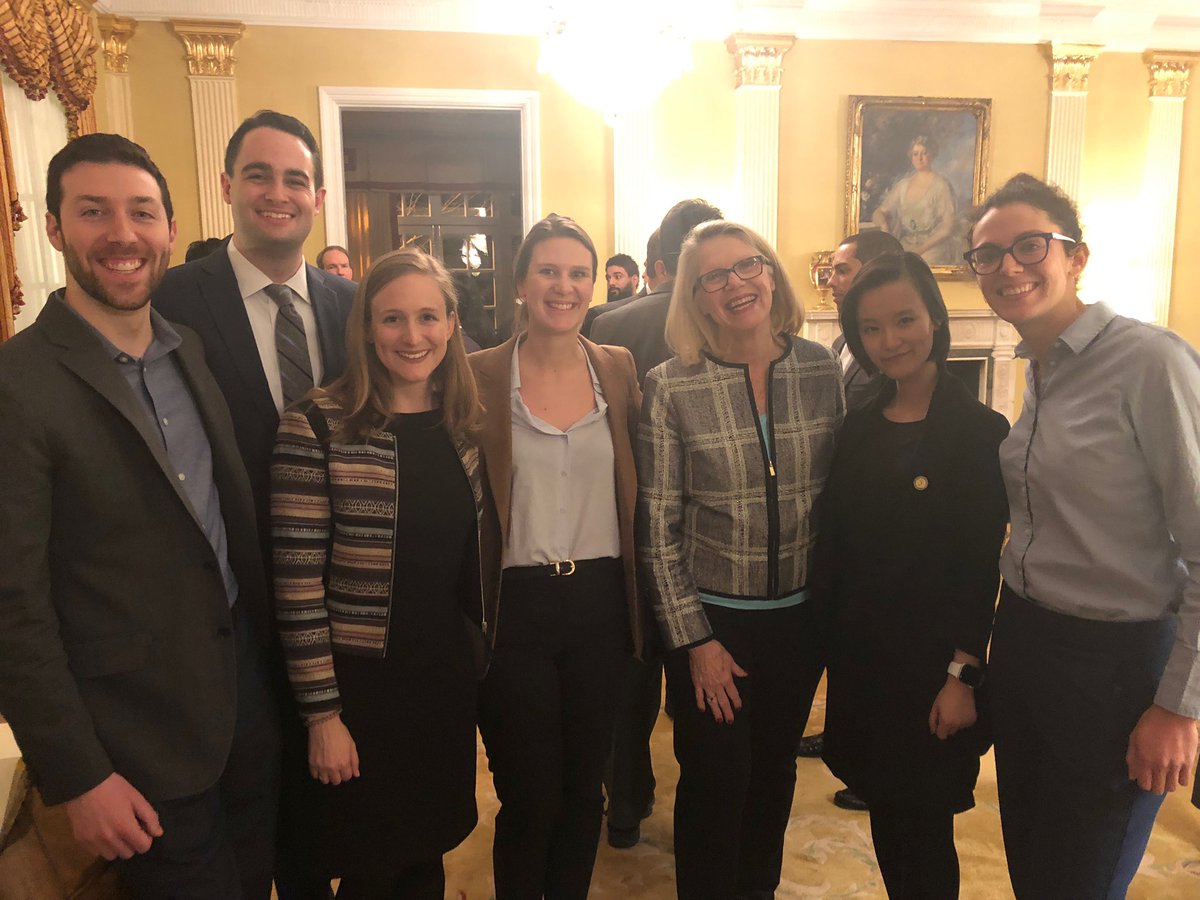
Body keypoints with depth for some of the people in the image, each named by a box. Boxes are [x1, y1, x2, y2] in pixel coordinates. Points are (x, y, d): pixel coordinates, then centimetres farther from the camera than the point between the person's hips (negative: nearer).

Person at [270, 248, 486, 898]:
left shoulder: (465, 424, 1)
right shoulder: (316, 428, -16)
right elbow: (297, 585, -15)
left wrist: (486, 653, 9)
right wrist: (322, 713, -12)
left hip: (449, 676, 5)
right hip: (362, 685, -4)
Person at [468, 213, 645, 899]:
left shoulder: (619, 369, 4)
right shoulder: (481, 375, -5)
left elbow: (635, 488, 8)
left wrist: (637, 599, 1)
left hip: (601, 602, 3)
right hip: (517, 605, -3)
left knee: (585, 789, 17)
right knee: (530, 799, 9)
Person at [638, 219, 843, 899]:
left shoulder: (823, 371, -4)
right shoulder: (670, 388, -13)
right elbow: (658, 530, -10)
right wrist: (693, 640, -10)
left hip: (801, 613, 3)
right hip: (712, 617, -3)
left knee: (775, 769, 20)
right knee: (716, 780, 9)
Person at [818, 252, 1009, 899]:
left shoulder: (978, 430, -10)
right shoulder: (858, 428, 4)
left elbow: (981, 567, -11)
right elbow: (836, 544, 6)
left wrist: (962, 675, -13)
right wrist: (830, 640, 2)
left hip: (930, 662, -4)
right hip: (859, 654, 5)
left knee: (923, 827, 8)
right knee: (884, 813, 17)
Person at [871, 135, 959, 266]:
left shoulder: (941, 186, -2)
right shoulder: (903, 185, 12)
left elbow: (949, 226, -7)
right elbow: (878, 213, 14)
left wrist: (921, 249, -17)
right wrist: (883, 224, -11)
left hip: (933, 248, -4)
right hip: (905, 247, 4)